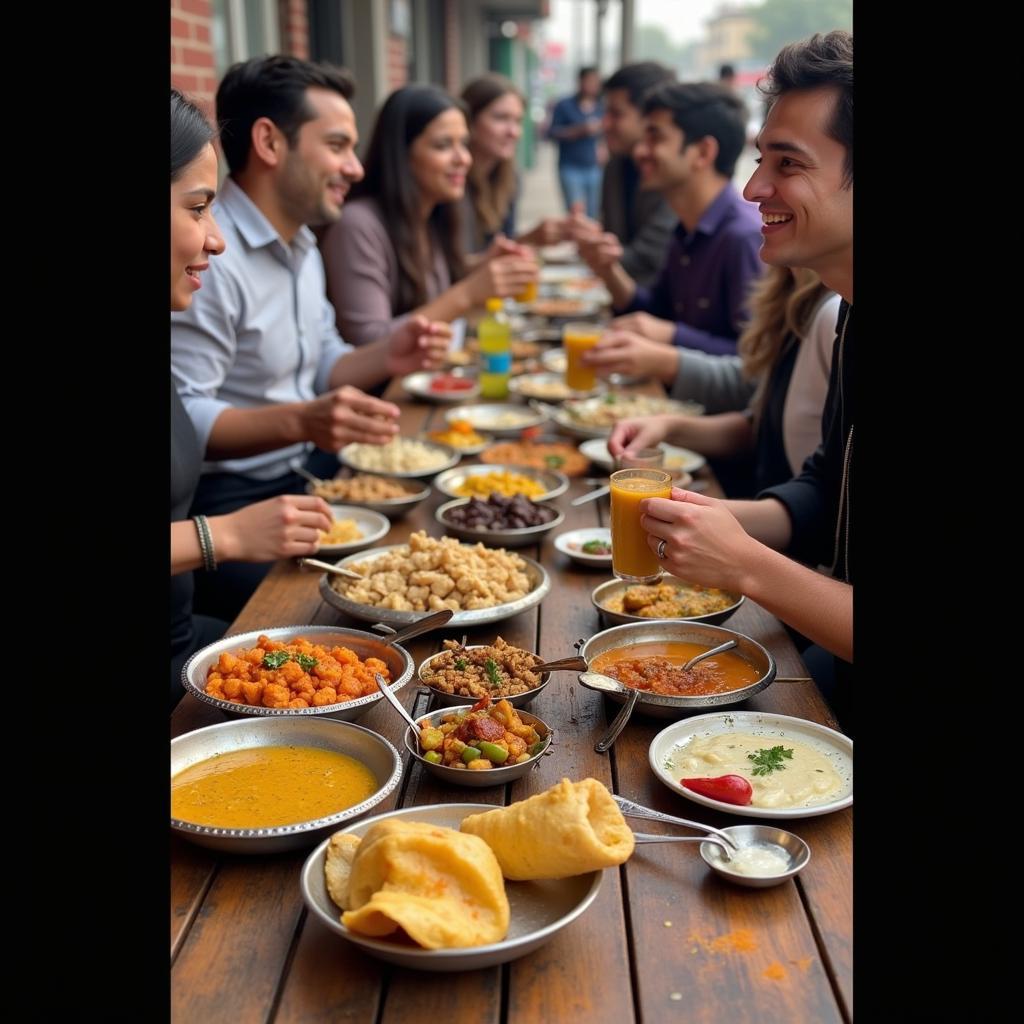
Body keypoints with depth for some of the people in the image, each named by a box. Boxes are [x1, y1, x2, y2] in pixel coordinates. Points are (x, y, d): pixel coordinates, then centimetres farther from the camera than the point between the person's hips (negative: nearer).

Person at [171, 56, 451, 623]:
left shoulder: (301, 246, 14)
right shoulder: (208, 256, -20)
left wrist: (386, 358, 1)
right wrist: (300, 421, -35)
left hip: (305, 474, 9)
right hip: (227, 504, -9)